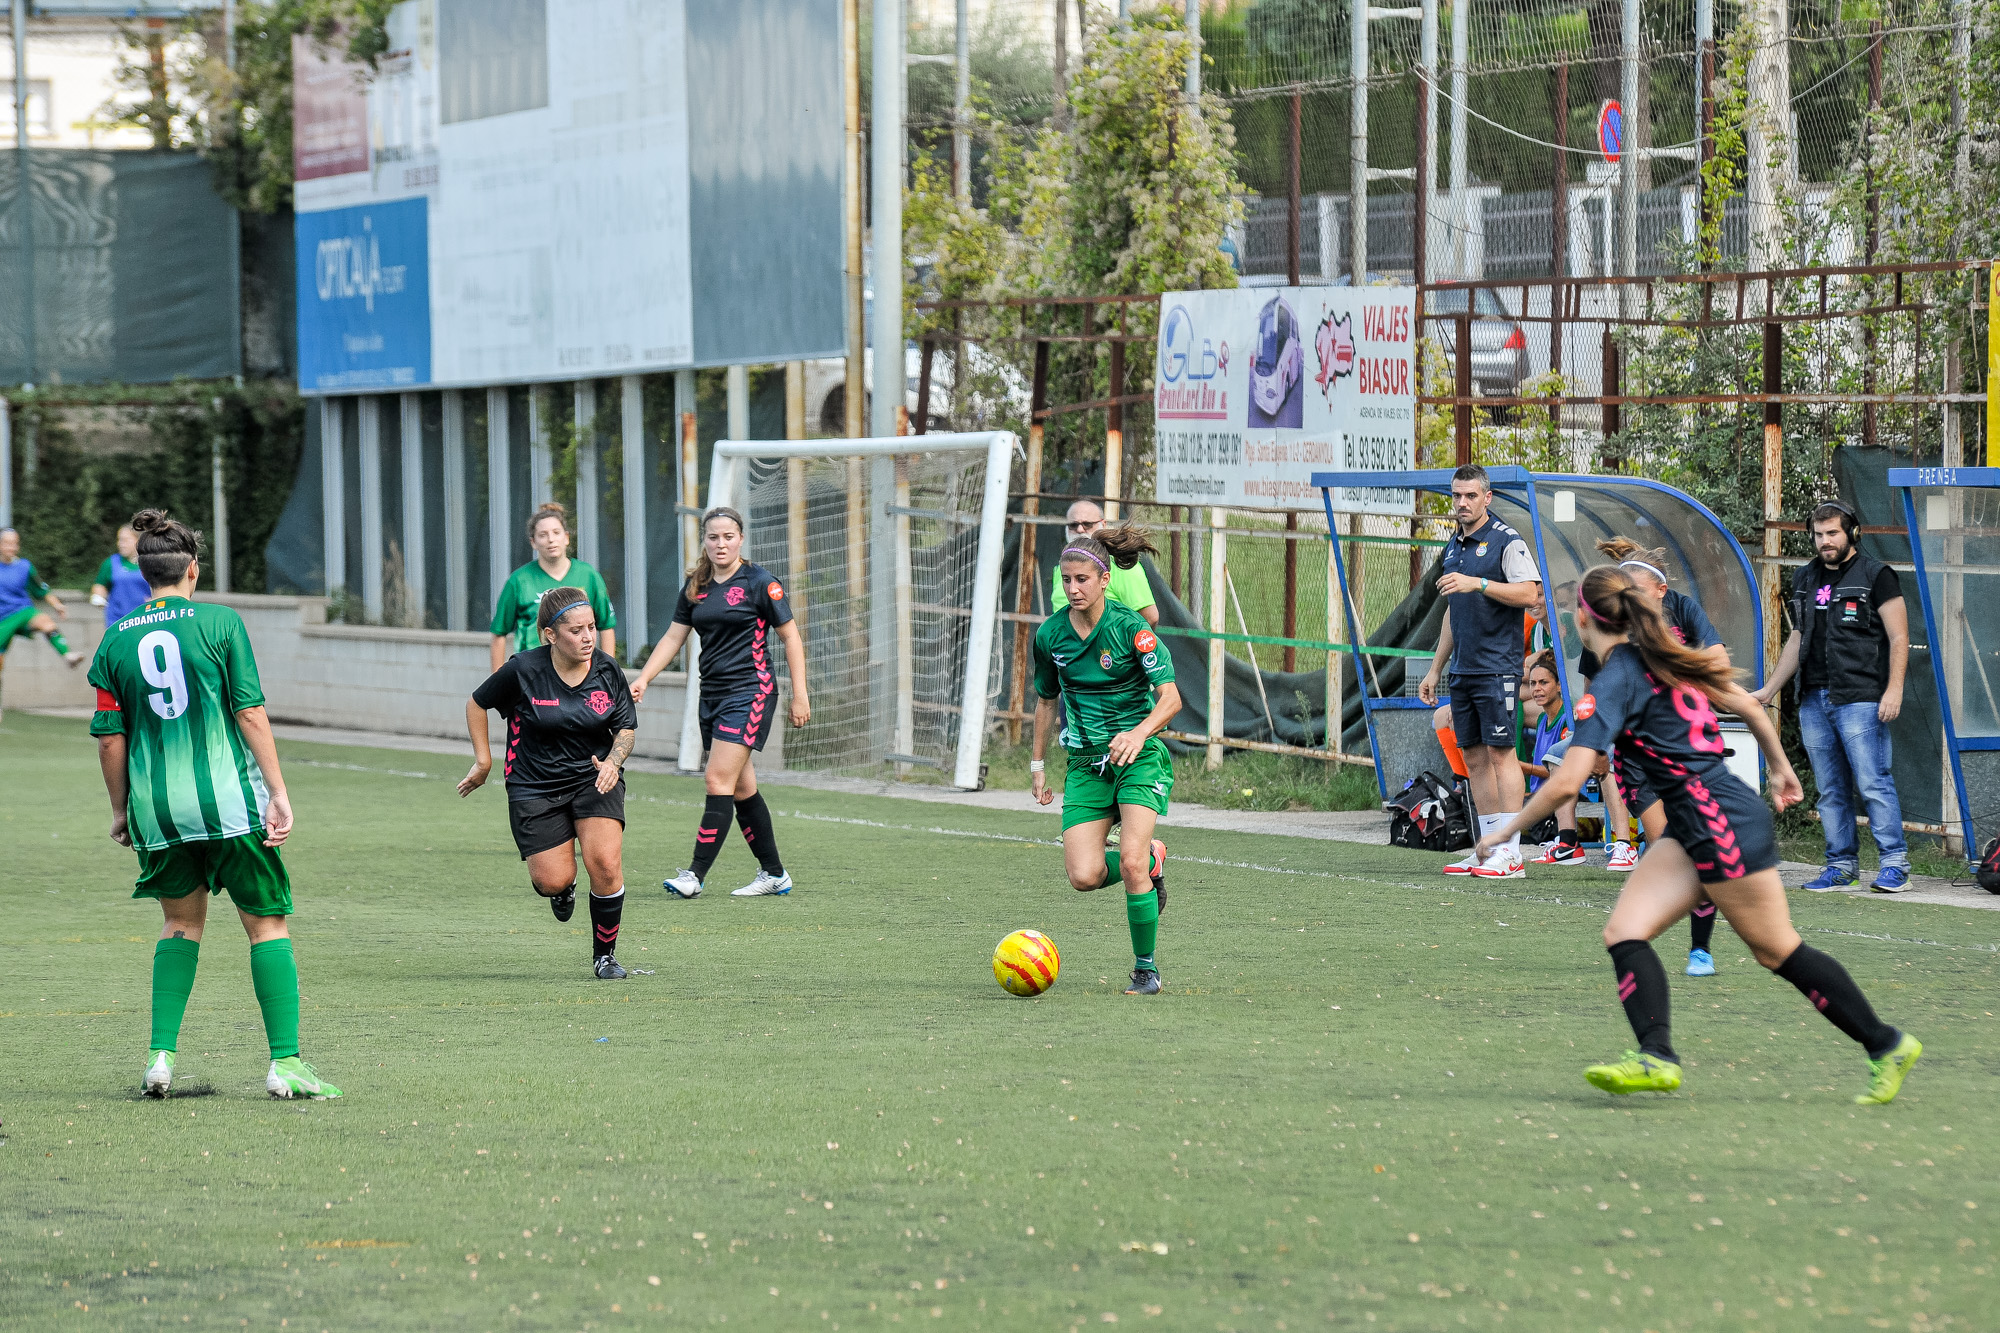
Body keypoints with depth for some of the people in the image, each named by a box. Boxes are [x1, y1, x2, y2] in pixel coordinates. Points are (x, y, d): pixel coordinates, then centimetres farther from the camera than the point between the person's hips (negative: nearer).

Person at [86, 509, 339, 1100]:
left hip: (155, 807, 3)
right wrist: (278, 792, -4)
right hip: (228, 799, -3)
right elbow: (251, 713, -7)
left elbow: (110, 738, 6)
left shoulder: (116, 641, 5)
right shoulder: (220, 623, -3)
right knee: (268, 923, 4)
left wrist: (121, 810, 18)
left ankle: (162, 1057, 9)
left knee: (182, 922, 20)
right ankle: (285, 1062, -4)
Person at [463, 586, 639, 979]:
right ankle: (563, 888, 33)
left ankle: (605, 955, 2)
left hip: (594, 778, 1)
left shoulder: (607, 670, -7)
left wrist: (613, 762, -16)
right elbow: (477, 704, 2)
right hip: (535, 785, -1)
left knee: (605, 864, -19)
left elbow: (626, 728, 4)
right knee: (553, 881, -9)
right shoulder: (523, 670, -14)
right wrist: (483, 761, 5)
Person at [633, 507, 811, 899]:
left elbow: (791, 637, -3)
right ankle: (774, 873, 18)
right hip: (712, 692, 7)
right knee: (741, 788, 9)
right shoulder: (695, 587, 11)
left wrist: (799, 694, -7)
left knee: (719, 779, -14)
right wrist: (643, 678, 0)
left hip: (750, 690, -7)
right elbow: (673, 637, 13)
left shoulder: (760, 582, -6)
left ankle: (695, 875, -16)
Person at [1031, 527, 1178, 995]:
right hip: (1086, 763, 4)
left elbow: (1171, 697, -16)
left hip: (1139, 756, -4)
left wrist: (1139, 733, -34)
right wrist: (1038, 764, 17)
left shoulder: (1130, 627, -13)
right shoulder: (1050, 635, 0)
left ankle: (1146, 969, -4)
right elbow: (1045, 699, 16)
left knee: (1130, 862, -21)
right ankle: (1152, 860, 22)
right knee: (1084, 876, -11)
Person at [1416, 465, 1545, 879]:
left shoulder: (1506, 541, -7)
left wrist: (1478, 583, -24)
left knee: (1500, 752, -10)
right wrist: (1434, 670, 23)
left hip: (1497, 667, -8)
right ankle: (1488, 849, 10)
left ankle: (1510, 855, -11)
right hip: (1463, 670, 8)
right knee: (1474, 756, 7)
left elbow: (1530, 593, -17)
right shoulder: (1453, 546, 17)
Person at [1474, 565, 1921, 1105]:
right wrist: (1781, 768, 34)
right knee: (1624, 930, -3)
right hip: (1692, 830, 10)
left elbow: (1566, 783, -20)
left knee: (1778, 950, 3)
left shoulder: (1614, 683, -16)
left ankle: (1886, 1044, 13)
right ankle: (1657, 1056, -18)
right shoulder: (1670, 659, 10)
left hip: (1722, 821, -10)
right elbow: (1747, 705, 19)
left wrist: (1504, 831, -7)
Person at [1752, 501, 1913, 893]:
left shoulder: (1875, 576, 0)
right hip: (1814, 700, 6)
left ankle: (1894, 864, -8)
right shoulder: (1805, 580, 18)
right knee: (1830, 790, 6)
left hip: (1860, 700, -6)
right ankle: (1842, 865, 10)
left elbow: (1898, 638, -3)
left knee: (1872, 783, -11)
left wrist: (1894, 691, -13)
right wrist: (1768, 691, 22)